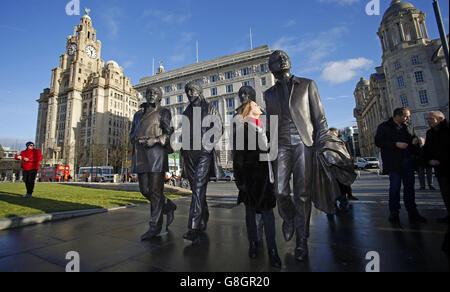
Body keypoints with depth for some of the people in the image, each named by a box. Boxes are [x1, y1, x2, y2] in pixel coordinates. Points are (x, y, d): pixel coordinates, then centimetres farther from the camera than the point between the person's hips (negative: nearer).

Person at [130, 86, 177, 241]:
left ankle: (155, 226, 5)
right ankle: (169, 207, 27)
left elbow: (169, 133, -1)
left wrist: (155, 140, -12)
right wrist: (135, 139, 5)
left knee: (155, 190, -6)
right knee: (145, 190, 6)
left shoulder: (163, 112, 7)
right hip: (140, 154, 6)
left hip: (156, 152, -6)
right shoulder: (138, 114, 23)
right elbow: (132, 133, 25)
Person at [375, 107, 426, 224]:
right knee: (395, 187, -1)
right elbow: (378, 142, -9)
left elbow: (413, 139, 27)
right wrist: (396, 144, -18)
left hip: (408, 162, 6)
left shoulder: (408, 127, 17)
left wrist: (415, 142, 3)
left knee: (410, 187, 8)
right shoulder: (384, 127, -2)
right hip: (394, 163, -6)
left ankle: (412, 213, 18)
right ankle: (394, 213, 10)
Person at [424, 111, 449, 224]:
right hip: (440, 169, 6)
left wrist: (440, 160, -18)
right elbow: (427, 149, 16)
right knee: (445, 193, 9)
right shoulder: (430, 132, 13)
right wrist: (429, 160, -1)